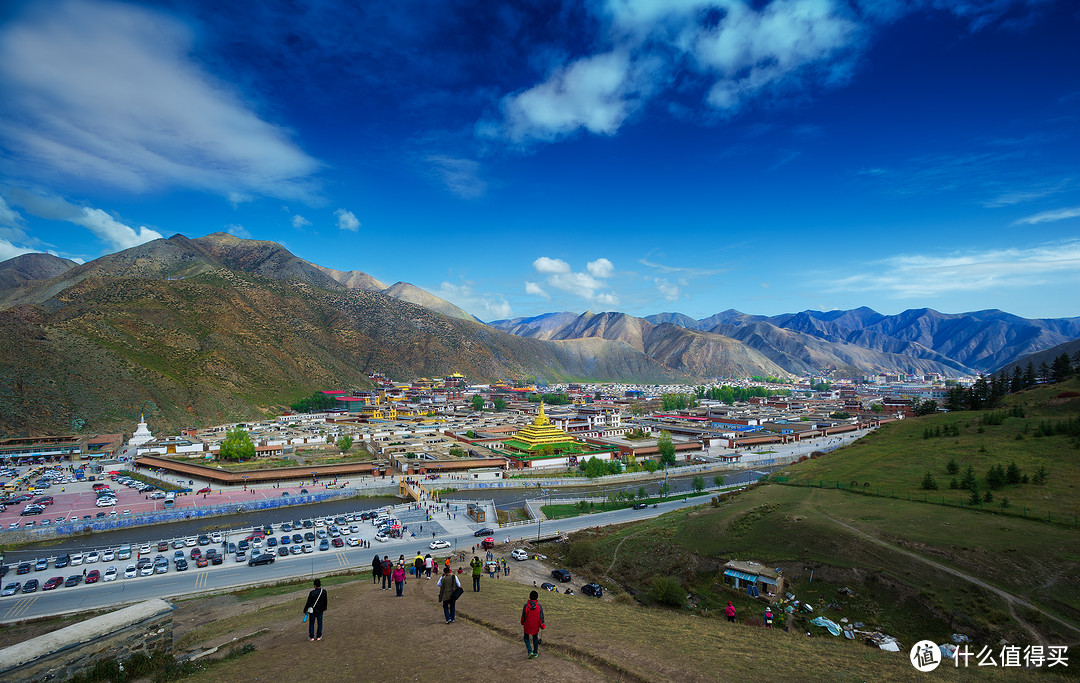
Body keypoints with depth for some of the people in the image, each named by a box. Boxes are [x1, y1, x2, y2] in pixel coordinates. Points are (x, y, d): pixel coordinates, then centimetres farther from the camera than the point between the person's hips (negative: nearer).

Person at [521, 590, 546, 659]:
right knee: (535, 638, 22)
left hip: (527, 625, -2)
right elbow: (541, 617, -7)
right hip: (536, 626, 2)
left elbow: (523, 616, -5)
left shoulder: (526, 606, -17)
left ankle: (530, 651, 1)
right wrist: (542, 625, 6)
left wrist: (522, 622, 13)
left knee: (526, 638, 16)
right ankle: (536, 653, 29)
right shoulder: (539, 606, -14)